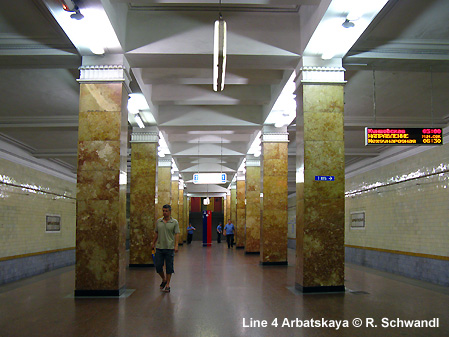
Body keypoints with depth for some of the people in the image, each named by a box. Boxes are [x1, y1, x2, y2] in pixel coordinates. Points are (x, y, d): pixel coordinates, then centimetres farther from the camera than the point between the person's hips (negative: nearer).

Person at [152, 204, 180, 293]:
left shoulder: (174, 222, -4)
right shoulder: (158, 221, 7)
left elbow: (177, 234, -7)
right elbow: (156, 233, 14)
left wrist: (176, 245, -16)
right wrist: (153, 243, 14)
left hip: (170, 248, -3)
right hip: (159, 248, 3)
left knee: (169, 267, 2)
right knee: (158, 266, 4)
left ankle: (167, 285, 12)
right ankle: (164, 279, 29)